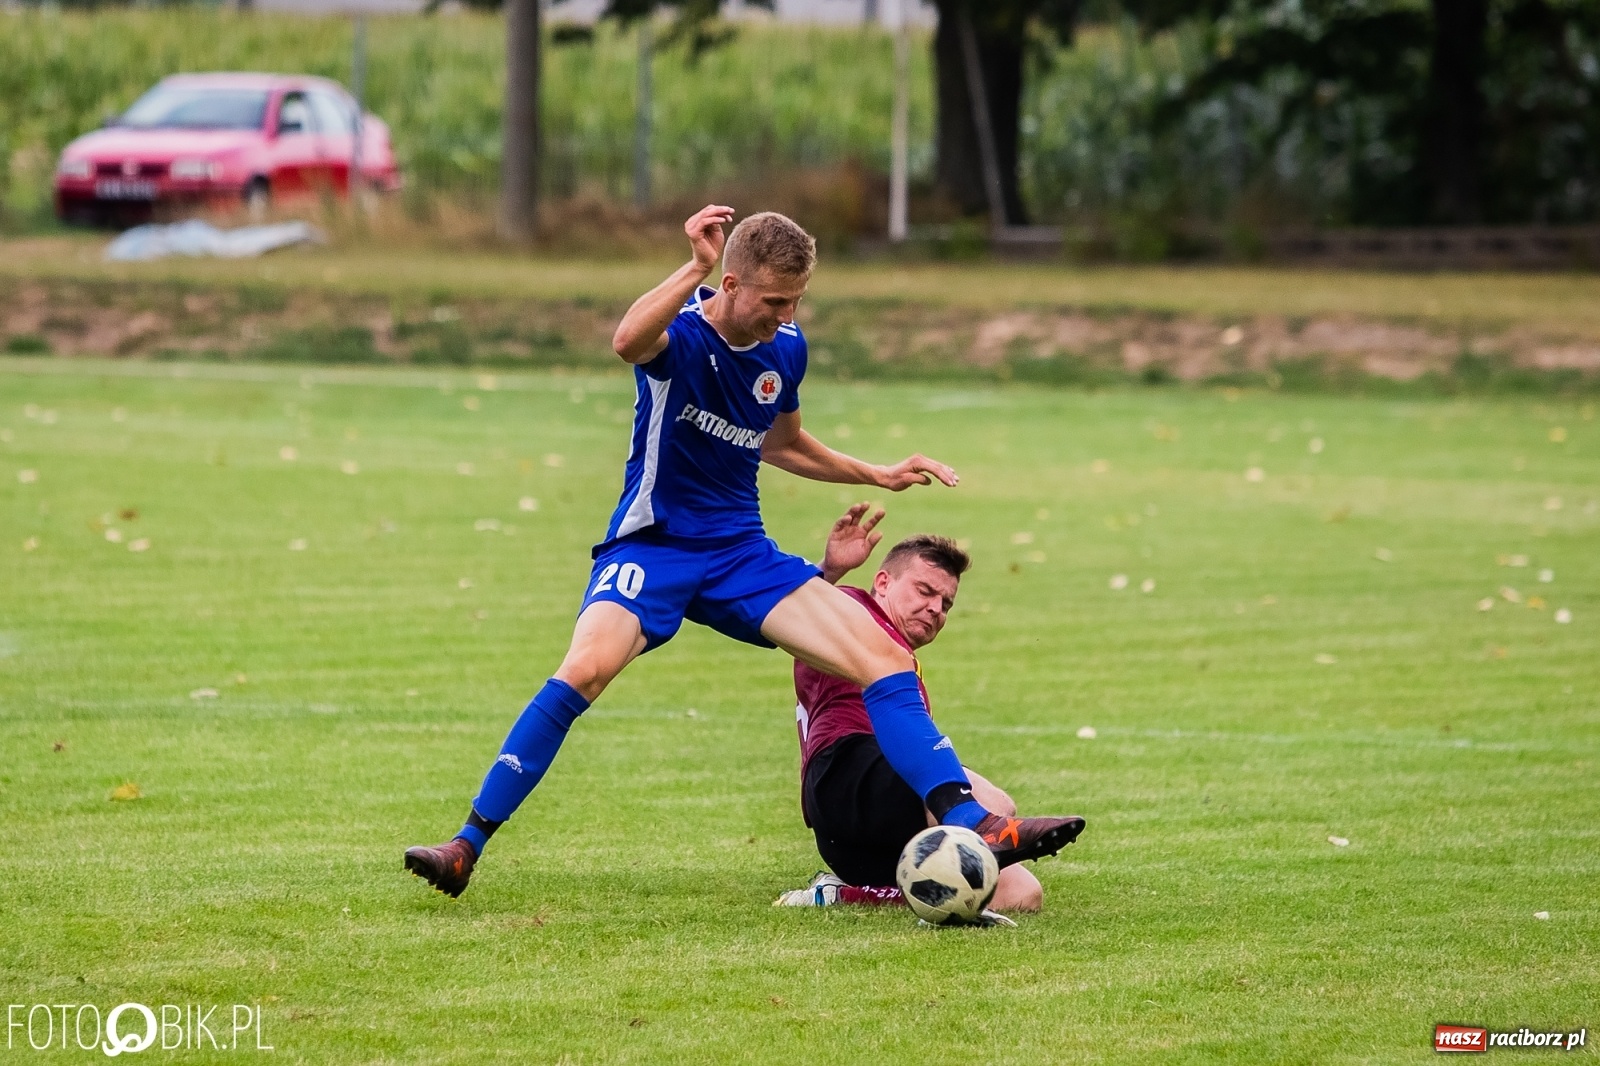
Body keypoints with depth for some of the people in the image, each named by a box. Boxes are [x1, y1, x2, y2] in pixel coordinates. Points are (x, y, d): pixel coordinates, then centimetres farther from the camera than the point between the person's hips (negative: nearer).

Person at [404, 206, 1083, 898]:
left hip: (741, 554, 6)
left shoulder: (786, 349, 4)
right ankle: (467, 847, -24)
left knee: (886, 660, -9)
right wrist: (697, 268, -47)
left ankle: (973, 826, -7)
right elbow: (627, 342, -43)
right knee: (586, 667, -31)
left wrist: (876, 476, 22)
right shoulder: (682, 330, -15)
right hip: (653, 545, -6)